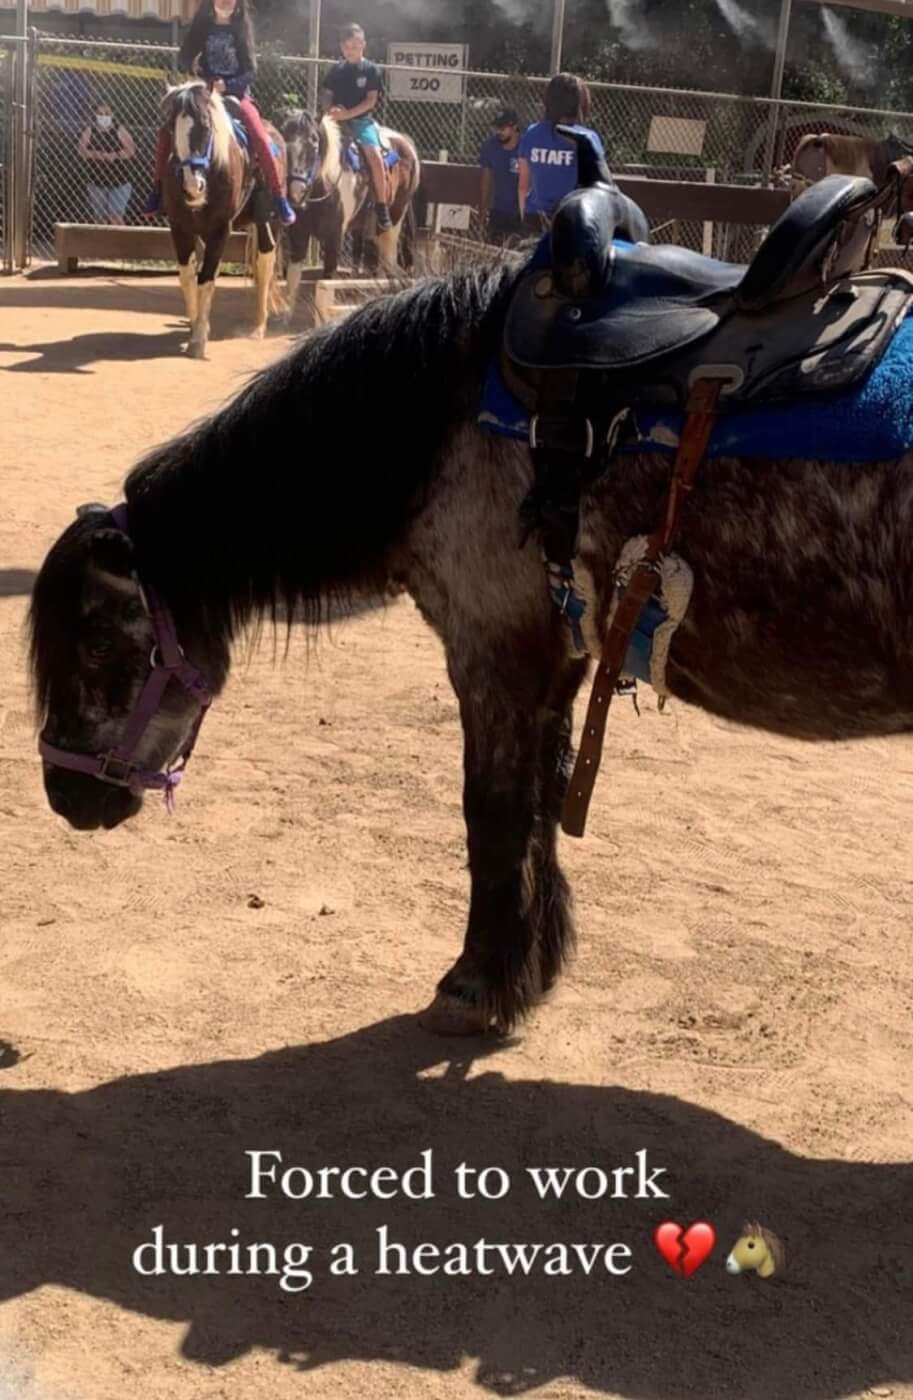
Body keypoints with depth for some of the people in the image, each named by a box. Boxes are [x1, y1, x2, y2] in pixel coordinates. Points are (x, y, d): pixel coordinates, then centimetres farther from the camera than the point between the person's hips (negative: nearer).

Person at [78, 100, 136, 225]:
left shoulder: (119, 129, 1)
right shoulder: (90, 130, 6)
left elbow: (131, 150, -6)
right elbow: (81, 150, -2)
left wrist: (114, 155, -19)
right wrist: (96, 154, -18)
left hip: (118, 181, -3)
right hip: (96, 181, 3)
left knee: (116, 217, -14)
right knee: (99, 218, 9)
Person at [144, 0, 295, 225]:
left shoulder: (242, 29, 3)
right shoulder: (201, 27, 6)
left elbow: (250, 71, -4)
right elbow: (182, 60, 6)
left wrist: (227, 85, -21)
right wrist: (191, 66, -18)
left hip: (236, 93, -2)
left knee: (261, 140, -24)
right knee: (167, 130, -15)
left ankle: (279, 198, -16)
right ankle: (159, 189, -2)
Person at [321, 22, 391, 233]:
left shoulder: (371, 70, 1)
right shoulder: (336, 70, 12)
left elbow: (371, 100, -6)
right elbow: (327, 96, 13)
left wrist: (348, 114, -17)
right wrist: (330, 110, -10)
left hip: (362, 120, -4)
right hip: (337, 120, 4)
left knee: (375, 155, -25)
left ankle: (382, 208, -19)